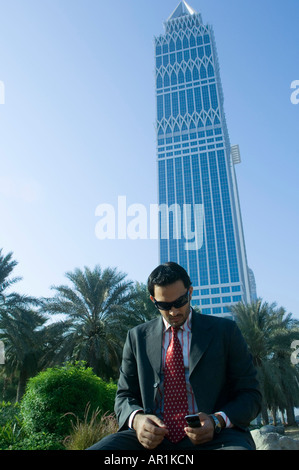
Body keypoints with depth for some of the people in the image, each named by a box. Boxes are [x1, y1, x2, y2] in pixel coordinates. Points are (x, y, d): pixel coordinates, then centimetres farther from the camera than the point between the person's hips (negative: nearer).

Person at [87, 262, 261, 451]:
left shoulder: (225, 331, 6)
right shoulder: (137, 337, 12)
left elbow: (250, 394, 6)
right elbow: (125, 395, 14)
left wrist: (217, 421, -15)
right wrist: (136, 419, -11)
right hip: (154, 436, 2)